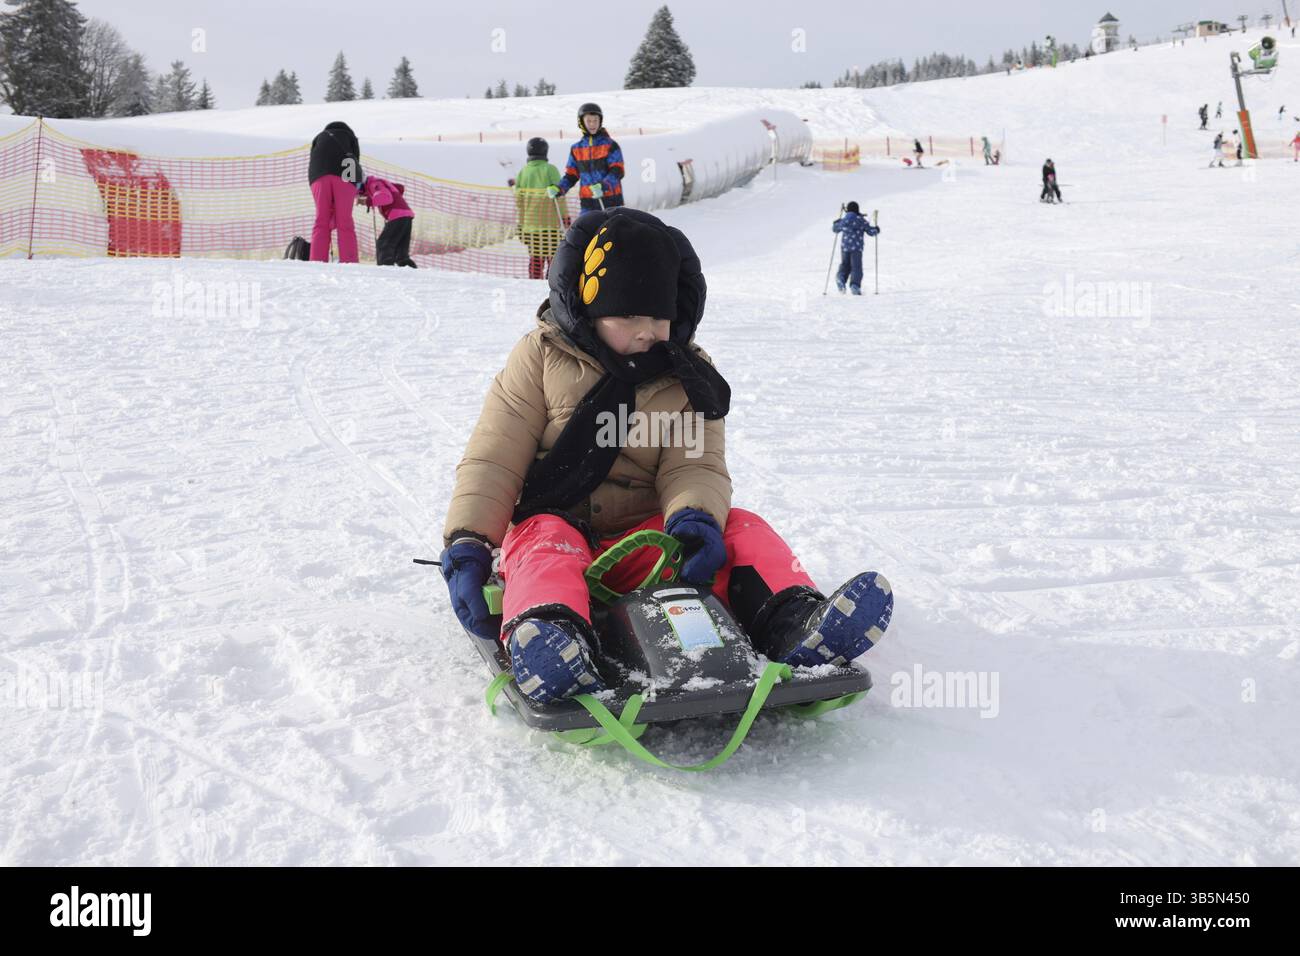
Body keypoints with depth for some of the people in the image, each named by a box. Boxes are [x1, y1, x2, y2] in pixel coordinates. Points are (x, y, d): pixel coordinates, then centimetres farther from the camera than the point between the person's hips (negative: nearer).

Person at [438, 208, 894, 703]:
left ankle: (793, 625, -46)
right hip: (553, 524, -2)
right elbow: (493, 459, -3)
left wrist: (696, 516, -29)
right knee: (548, 547, -37)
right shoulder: (541, 358, 1)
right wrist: (468, 544, -18)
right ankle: (546, 637, -68)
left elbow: (696, 466, -3)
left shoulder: (687, 378, 9)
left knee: (743, 529, -20)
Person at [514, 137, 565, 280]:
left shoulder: (523, 171, 6)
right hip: (550, 222, -4)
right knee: (553, 254, 0)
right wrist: (565, 217, -1)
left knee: (535, 256, 9)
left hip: (529, 222, 4)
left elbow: (518, 198, 7)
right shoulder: (550, 169, -5)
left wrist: (521, 222, 14)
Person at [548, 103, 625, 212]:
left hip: (611, 202, -3)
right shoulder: (576, 149, 9)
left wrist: (603, 187, -28)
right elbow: (571, 176, 14)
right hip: (588, 204, 3)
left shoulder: (610, 145, -2)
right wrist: (558, 188, -5)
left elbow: (617, 172, -10)